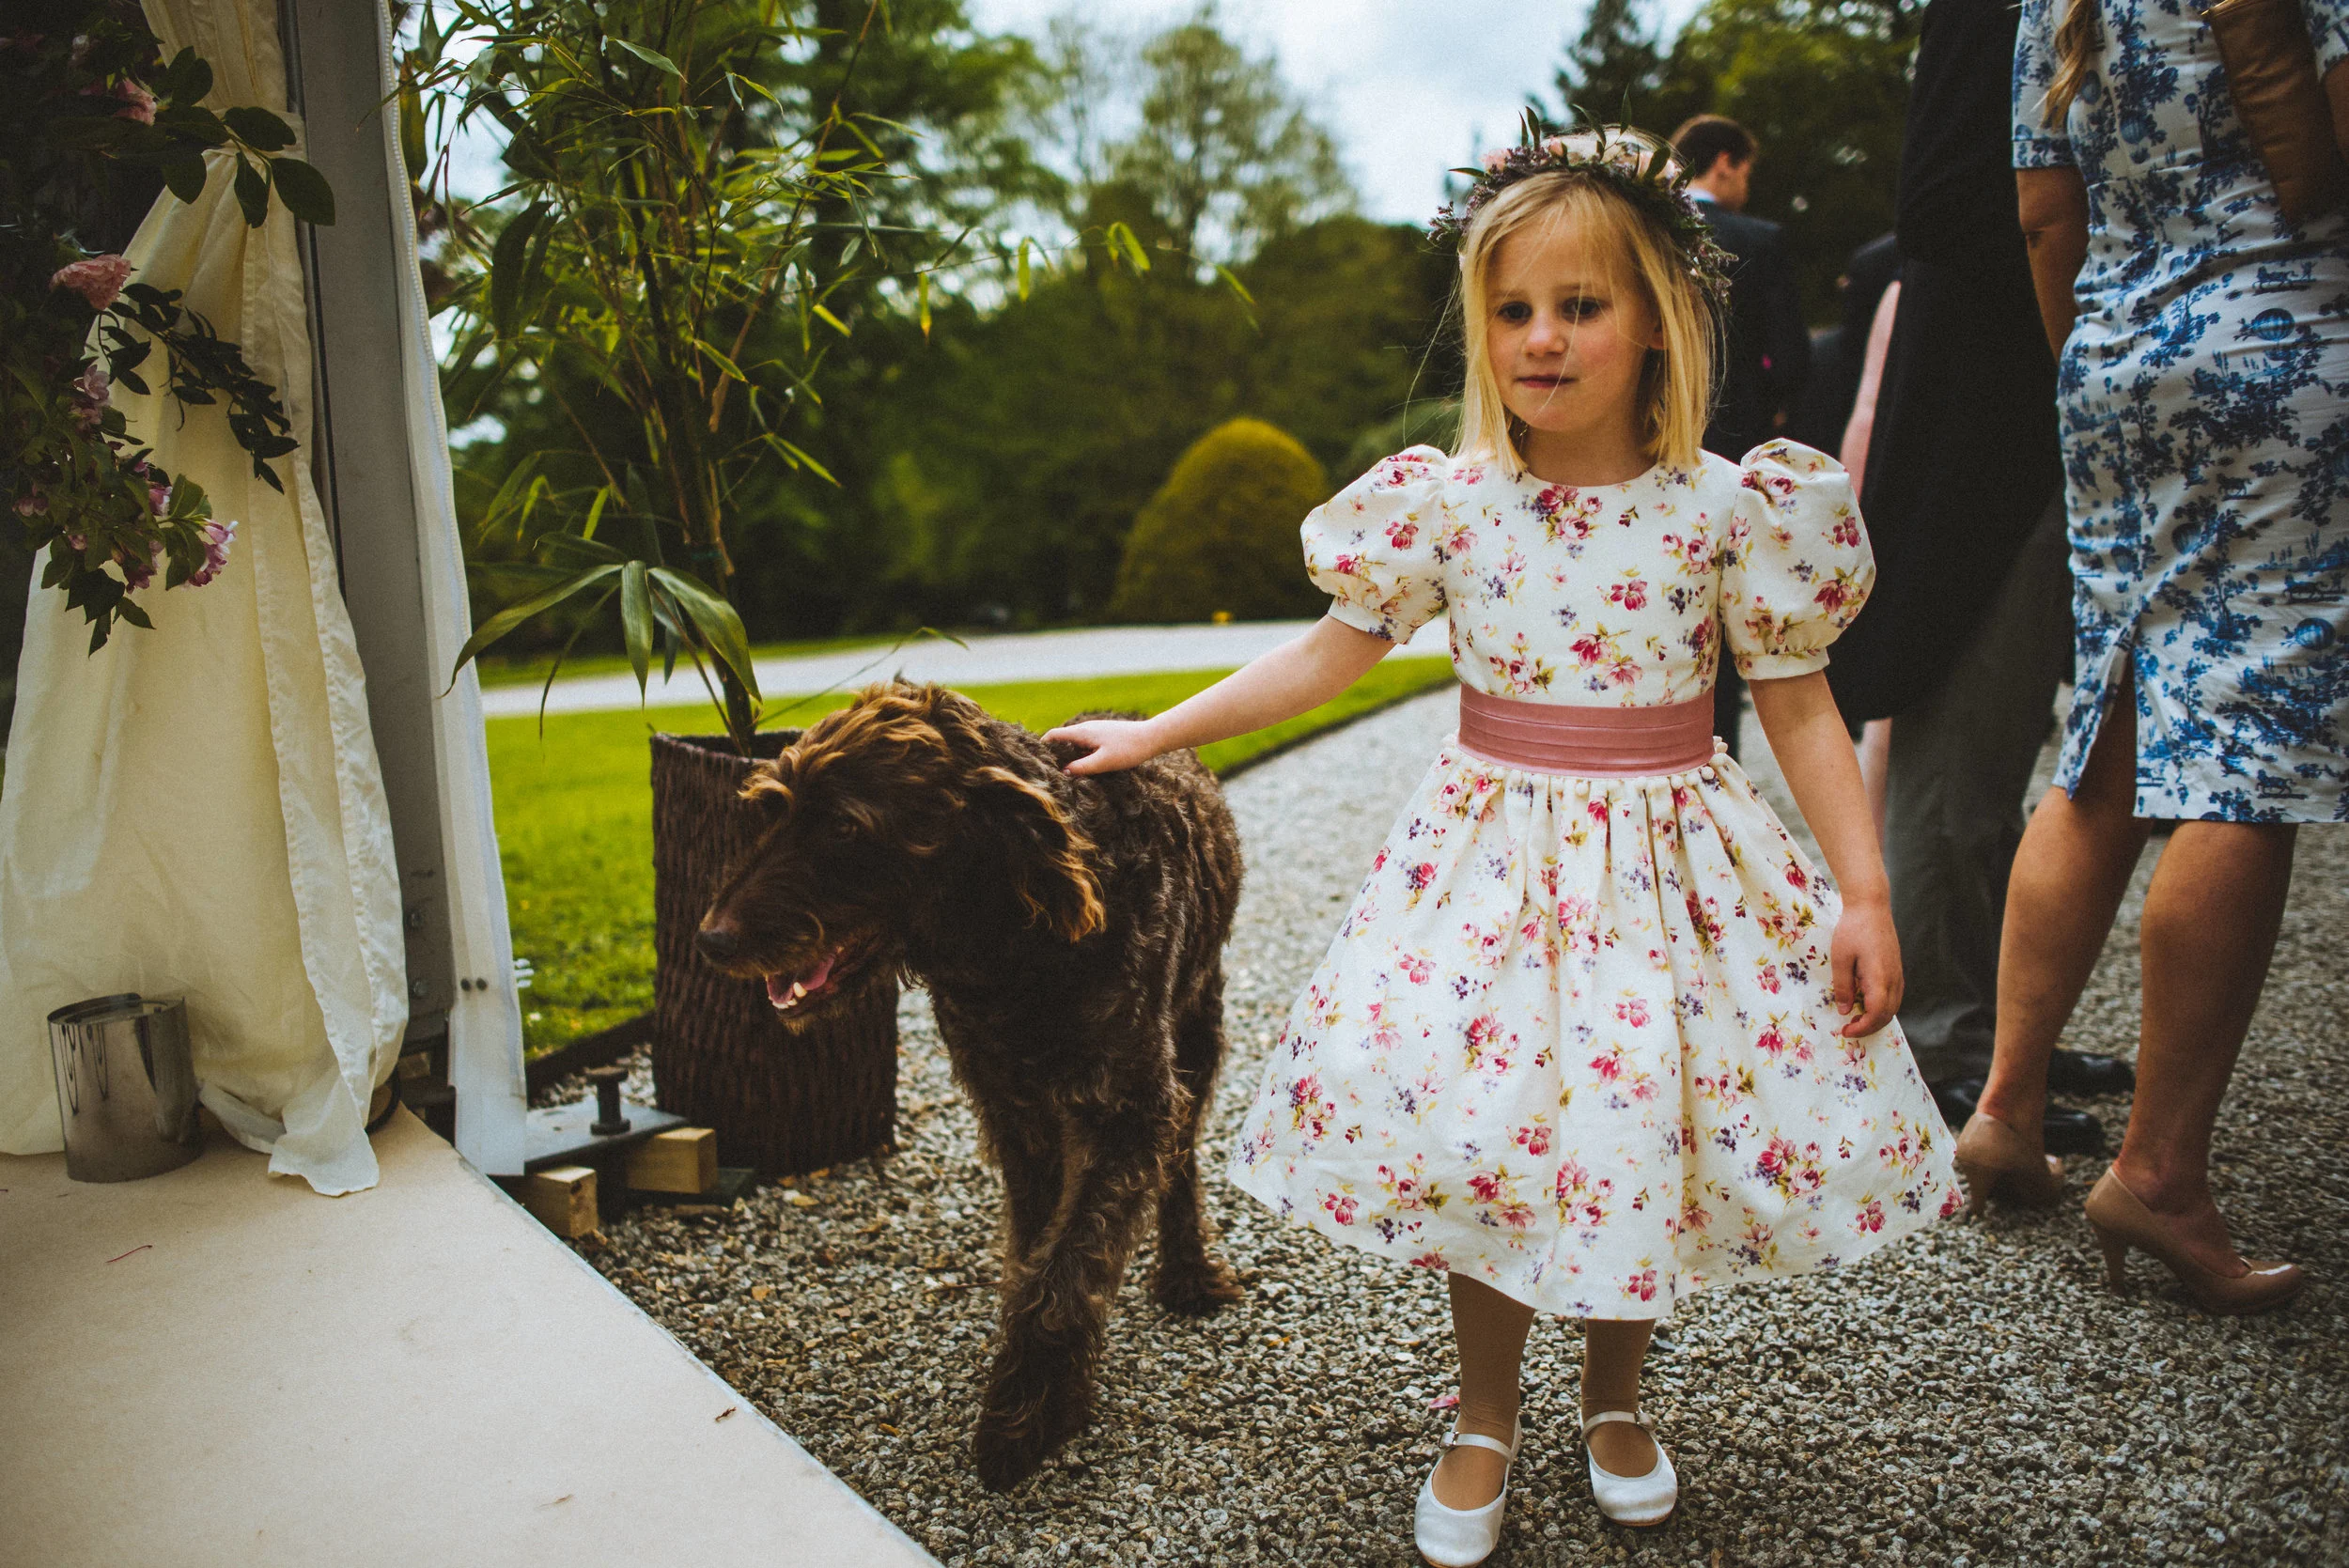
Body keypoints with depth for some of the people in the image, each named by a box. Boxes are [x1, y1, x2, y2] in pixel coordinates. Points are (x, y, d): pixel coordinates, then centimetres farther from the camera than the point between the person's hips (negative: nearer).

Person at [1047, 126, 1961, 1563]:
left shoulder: (1728, 508, -7)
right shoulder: (1448, 503, -3)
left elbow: (1800, 705, -1)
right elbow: (1331, 654, 4)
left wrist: (1865, 892, -6)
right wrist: (1151, 736, 4)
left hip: (1668, 863, 0)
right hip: (1494, 859, 1)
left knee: (1650, 1133, 4)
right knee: (1472, 1130, 1)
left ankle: (1615, 1394, 36)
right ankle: (1487, 1414, 28)